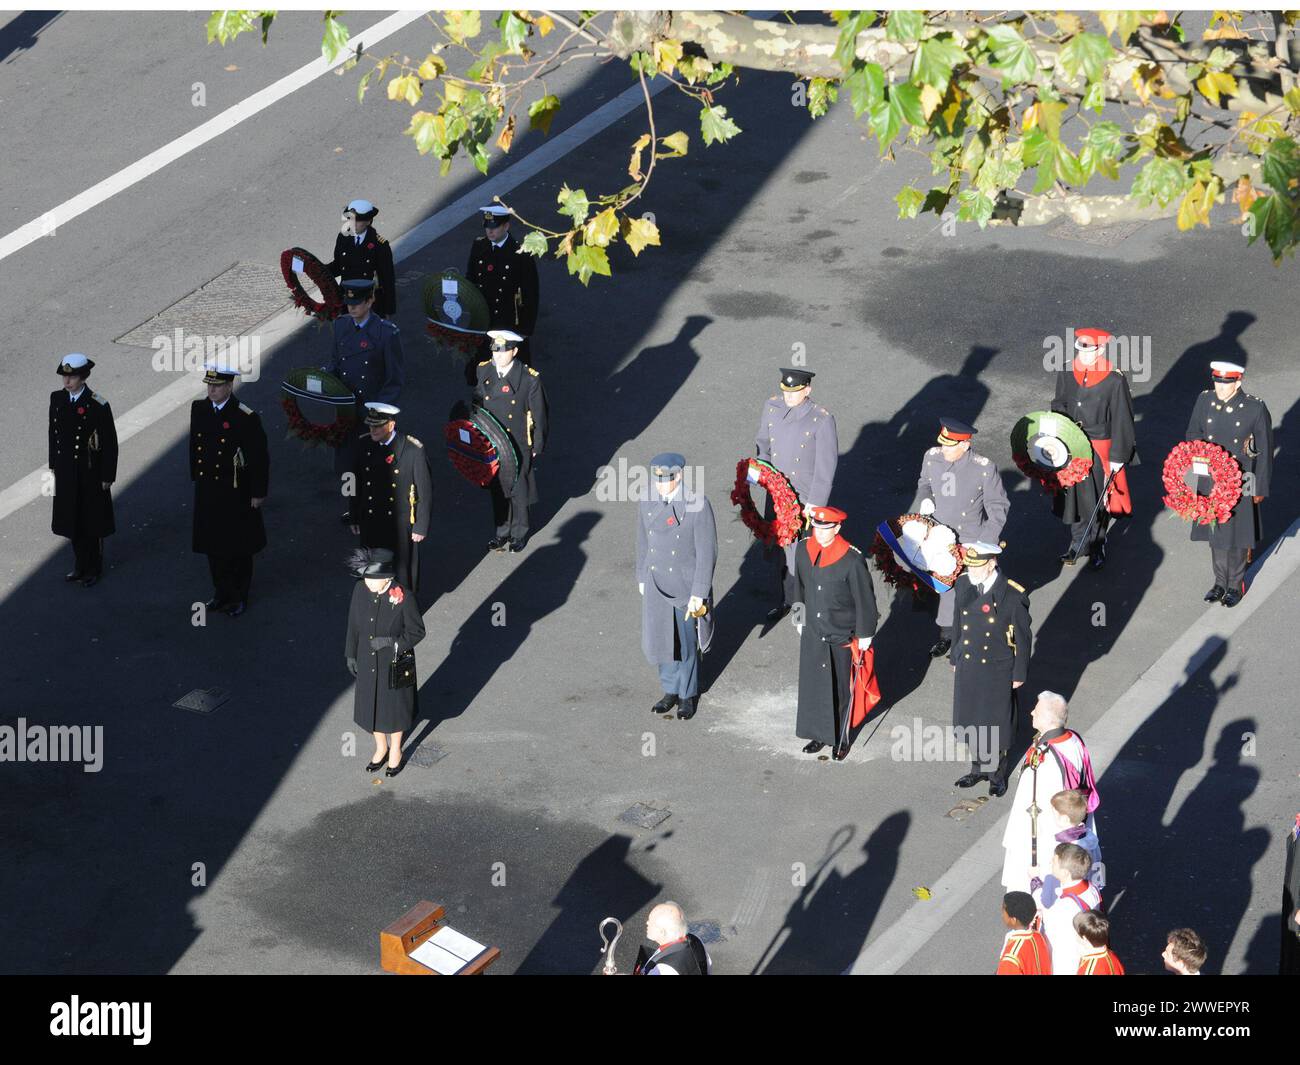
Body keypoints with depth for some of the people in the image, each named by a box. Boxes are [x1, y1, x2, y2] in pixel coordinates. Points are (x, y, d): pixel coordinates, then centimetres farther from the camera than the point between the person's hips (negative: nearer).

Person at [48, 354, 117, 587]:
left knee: (91, 524, 10)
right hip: (66, 473, 5)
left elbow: (110, 443, -13)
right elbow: (54, 434, 9)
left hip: (90, 475, -5)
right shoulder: (57, 399, -4)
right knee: (73, 522, 17)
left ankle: (94, 570, 27)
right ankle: (80, 565, 35)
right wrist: (53, 465, 12)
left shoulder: (98, 406, -19)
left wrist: (107, 477, -10)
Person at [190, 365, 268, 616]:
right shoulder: (199, 409, -1)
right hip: (207, 490, 5)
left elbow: (260, 458, -14)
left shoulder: (246, 418, -19)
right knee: (213, 544, 15)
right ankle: (222, 592, 31)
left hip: (235, 494, -5)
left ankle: (239, 597, 23)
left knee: (238, 548, 9)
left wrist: (258, 493, -11)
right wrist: (196, 477, 15)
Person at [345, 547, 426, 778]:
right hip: (368, 663, 4)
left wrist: (391, 642, -27)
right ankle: (381, 748, 47)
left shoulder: (403, 597, -26)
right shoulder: (361, 590, -14)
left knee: (394, 707, 18)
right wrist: (351, 654, 6)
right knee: (371, 705, 21)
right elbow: (354, 625, 1)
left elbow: (417, 631, -14)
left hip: (394, 664, -4)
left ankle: (395, 751, 43)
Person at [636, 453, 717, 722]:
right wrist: (642, 579, 13)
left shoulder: (698, 506, -19)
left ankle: (688, 695, 30)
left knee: (686, 643, 9)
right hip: (657, 586, 4)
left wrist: (699, 593, -14)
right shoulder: (647, 503, -5)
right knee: (660, 640, 13)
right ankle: (671, 691, 34)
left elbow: (707, 552, -15)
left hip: (687, 588, -4)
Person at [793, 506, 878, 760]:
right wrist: (800, 619, 16)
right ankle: (819, 734, 31)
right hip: (812, 633, 4)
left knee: (840, 689, 10)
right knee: (813, 685, 14)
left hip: (842, 637, -4)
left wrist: (864, 634, -7)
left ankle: (841, 739, 26)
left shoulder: (852, 560, -23)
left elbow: (864, 598, -13)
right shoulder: (804, 550, -7)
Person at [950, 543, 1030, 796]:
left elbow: (1023, 637, -12)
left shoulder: (1013, 595, -22)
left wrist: (1019, 675, -7)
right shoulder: (963, 587, -7)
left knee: (996, 724, 11)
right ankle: (978, 768, 39)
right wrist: (955, 659, 14)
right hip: (967, 667, 5)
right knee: (970, 720, 18)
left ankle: (998, 774, 32)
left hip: (997, 671, -5)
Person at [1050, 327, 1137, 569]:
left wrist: (1117, 456, -9)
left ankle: (1098, 546, 32)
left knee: (1098, 501, 11)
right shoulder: (1066, 374, -5)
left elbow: (1121, 421, -11)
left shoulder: (1114, 381, -17)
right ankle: (1078, 543, 34)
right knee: (1074, 495, 15)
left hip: (1100, 451, -3)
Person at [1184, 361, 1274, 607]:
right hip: (1210, 482, 3)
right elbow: (1192, 434, 8)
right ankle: (1220, 582, 33)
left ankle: (1236, 585, 28)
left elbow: (1264, 451, -8)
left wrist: (1260, 488, -5)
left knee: (1236, 534, 9)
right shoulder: (1205, 401, -6)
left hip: (1240, 484, -3)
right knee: (1214, 532, 15)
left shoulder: (1255, 409, -15)